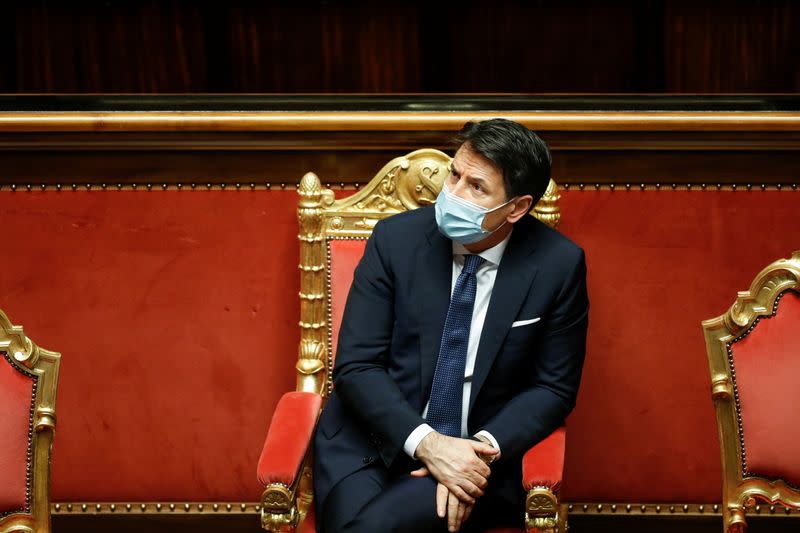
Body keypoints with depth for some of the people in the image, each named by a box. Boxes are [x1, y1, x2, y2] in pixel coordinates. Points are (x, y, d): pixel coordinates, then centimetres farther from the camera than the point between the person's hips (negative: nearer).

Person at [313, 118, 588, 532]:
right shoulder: (396, 238, -7)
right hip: (373, 438, 2)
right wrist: (425, 443, -21)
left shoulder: (558, 265, -8)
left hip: (475, 455, -1)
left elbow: (554, 388, 0)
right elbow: (356, 365, -7)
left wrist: (484, 449, -17)